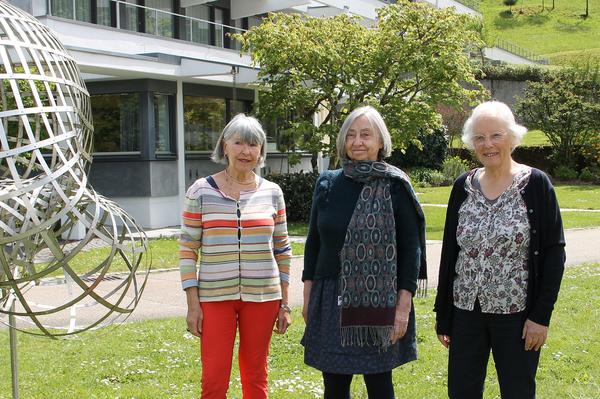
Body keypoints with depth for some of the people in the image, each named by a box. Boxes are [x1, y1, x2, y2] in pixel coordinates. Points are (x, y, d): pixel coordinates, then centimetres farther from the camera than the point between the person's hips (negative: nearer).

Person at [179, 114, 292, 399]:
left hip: (263, 296, 2)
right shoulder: (201, 191, -3)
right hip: (214, 296, -2)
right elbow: (188, 249, -1)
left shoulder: (272, 192, 3)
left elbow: (282, 250, 8)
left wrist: (284, 303, 7)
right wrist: (192, 303, -6)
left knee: (255, 376, 12)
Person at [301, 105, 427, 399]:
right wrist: (308, 296, 9)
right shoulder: (327, 184, 6)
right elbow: (314, 241, 11)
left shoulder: (395, 187, -5)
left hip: (379, 301, -3)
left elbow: (411, 248, -5)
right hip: (332, 299, 3)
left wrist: (404, 305, -11)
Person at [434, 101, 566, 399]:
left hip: (517, 312, -3)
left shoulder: (535, 184, -7)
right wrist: (443, 315, 7)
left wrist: (541, 316, -12)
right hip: (466, 309, 4)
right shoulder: (463, 186, 4)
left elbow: (553, 252, -7)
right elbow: (449, 251, 7)